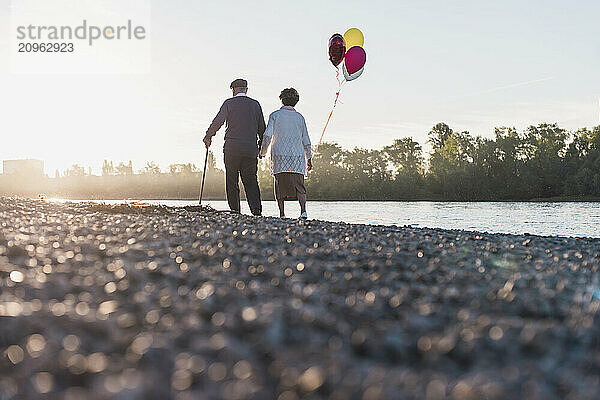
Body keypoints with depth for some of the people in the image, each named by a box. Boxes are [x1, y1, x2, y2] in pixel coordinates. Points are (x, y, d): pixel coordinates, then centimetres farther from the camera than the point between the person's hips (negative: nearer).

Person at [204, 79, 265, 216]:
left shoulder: (229, 103, 0)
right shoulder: (255, 104, 10)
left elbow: (217, 122, -6)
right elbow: (262, 128, 12)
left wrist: (208, 136, 8)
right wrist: (262, 146, 23)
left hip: (232, 149, -2)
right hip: (251, 150, 3)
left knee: (232, 181, 5)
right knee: (250, 181, 5)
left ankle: (235, 210, 3)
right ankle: (256, 209, -11)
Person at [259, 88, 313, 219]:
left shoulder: (275, 115, 3)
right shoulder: (300, 117, 10)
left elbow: (267, 135, -5)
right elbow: (306, 141, 12)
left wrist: (262, 152, 8)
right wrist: (309, 158, 20)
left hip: (279, 156, -1)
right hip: (297, 156, 1)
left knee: (280, 186, 6)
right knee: (299, 186, -2)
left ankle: (282, 214, 2)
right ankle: (303, 210, -22)